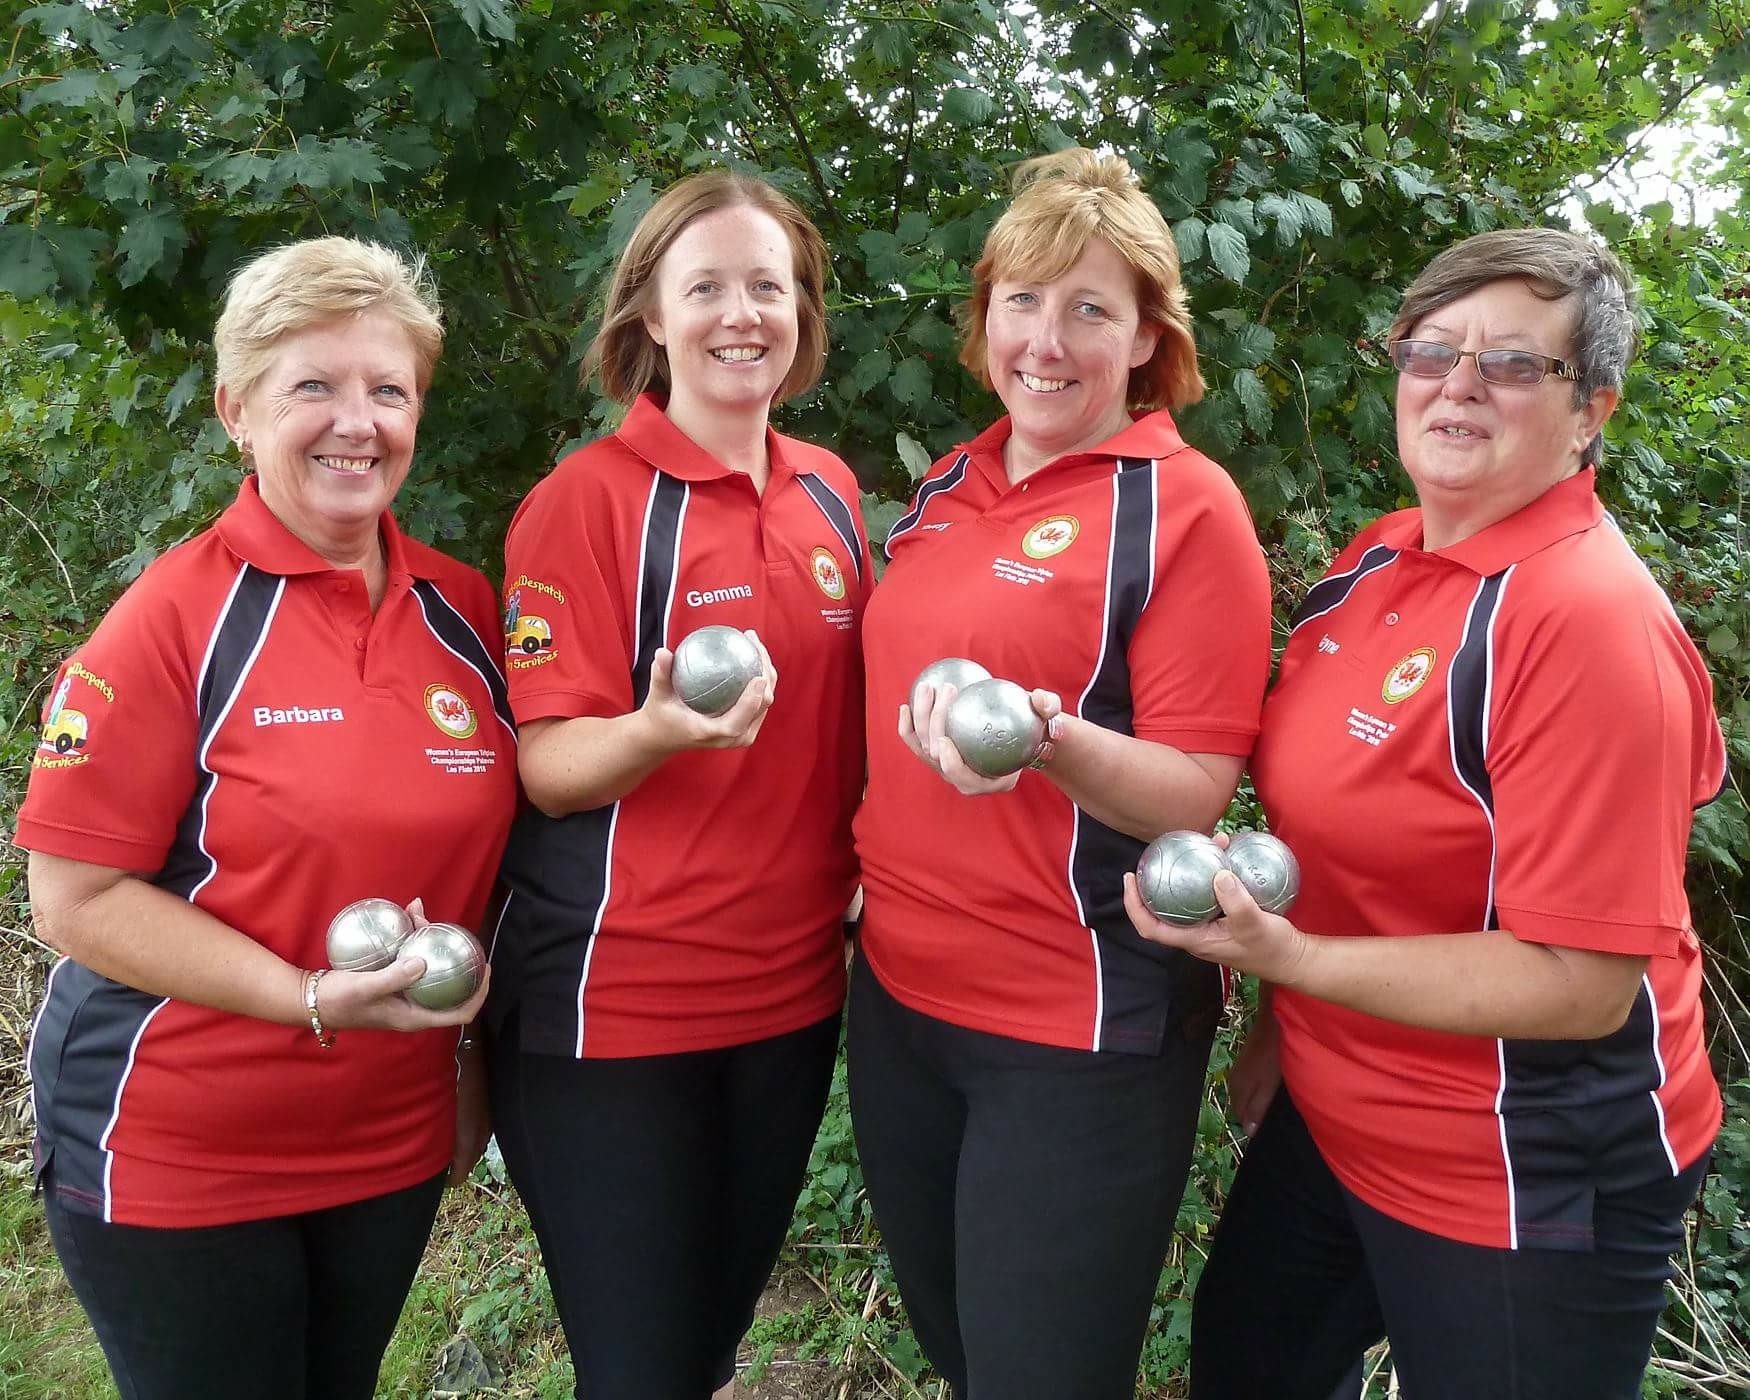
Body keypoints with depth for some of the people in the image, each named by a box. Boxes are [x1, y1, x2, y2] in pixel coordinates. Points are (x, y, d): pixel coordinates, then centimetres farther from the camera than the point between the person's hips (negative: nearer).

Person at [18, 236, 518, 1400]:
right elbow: (77, 900, -15)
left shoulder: (463, 611, -1)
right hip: (174, 1159, -4)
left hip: (395, 1144, 5)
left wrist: (473, 1055, 10)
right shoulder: (176, 617, -15)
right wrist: (314, 997, -23)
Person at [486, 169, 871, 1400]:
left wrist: (863, 884, 0)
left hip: (795, 990, 6)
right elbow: (550, 768, -15)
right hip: (617, 1002, -5)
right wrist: (659, 730, -34)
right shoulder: (588, 498, -12)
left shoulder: (830, 493, 5)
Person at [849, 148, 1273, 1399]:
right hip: (899, 994, 7)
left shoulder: (1189, 508, -13)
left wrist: (1047, 741, -34)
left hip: (1081, 1031, -6)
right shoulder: (952, 485, 6)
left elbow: (1196, 796, -16)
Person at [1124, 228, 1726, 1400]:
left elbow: (1585, 985, -25)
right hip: (1332, 1119, 8)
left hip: (1526, 1194, -7)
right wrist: (1282, 1023, 13)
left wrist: (1290, 959, -31)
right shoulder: (1380, 564, 0)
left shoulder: (1592, 623, -24)